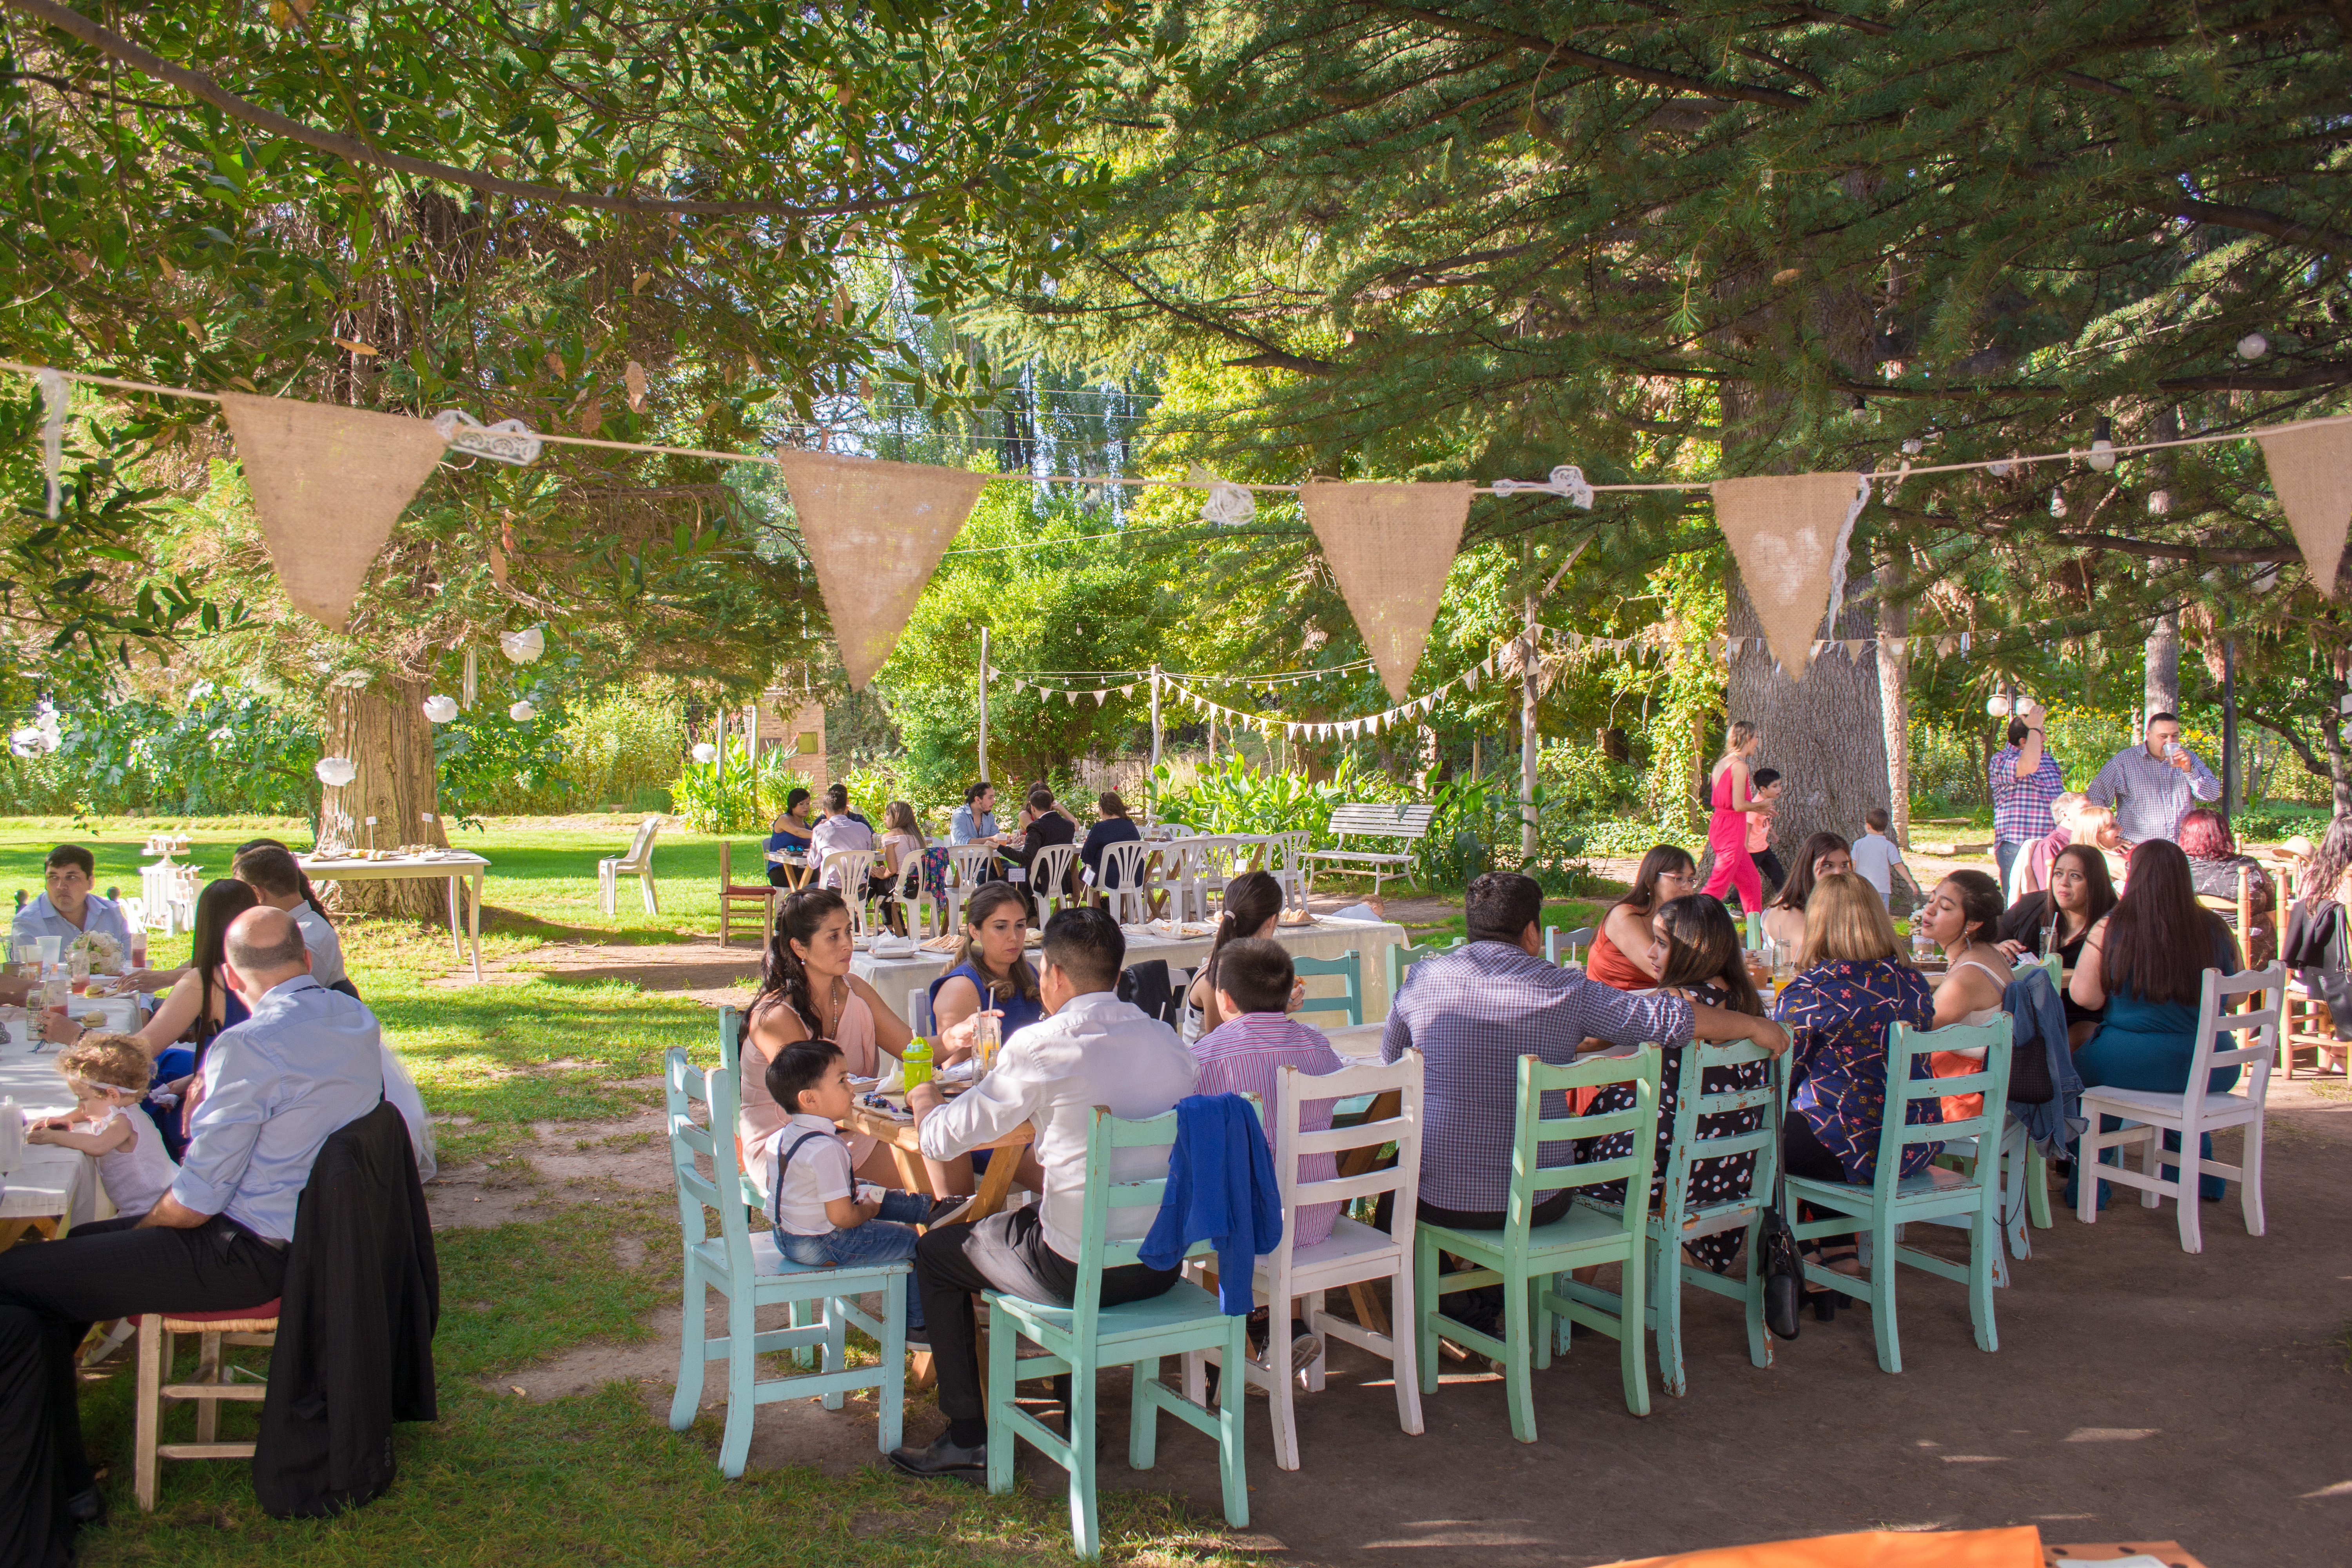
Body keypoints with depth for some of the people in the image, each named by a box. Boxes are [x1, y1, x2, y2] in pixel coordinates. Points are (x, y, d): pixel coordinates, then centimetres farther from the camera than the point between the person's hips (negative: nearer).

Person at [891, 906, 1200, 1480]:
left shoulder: (1042, 1046, -15)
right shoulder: (1166, 1039, 3)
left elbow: (944, 1140, -5)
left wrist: (924, 1099, 17)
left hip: (1080, 1270, -6)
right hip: (1165, 1264, 7)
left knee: (935, 1252, 18)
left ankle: (968, 1439, 20)